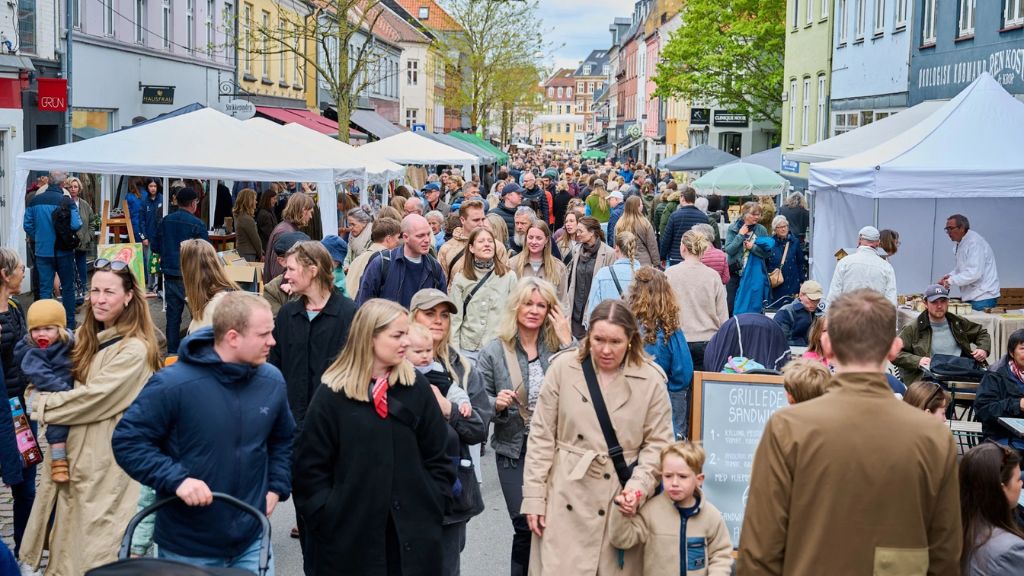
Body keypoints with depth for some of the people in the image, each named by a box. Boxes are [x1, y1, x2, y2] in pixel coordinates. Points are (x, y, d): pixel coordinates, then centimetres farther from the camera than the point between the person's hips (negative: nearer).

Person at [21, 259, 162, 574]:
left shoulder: (134, 350, -18)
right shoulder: (87, 337, 9)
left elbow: (96, 396, -20)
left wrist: (42, 405, -9)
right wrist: (44, 392, -5)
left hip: (106, 460, -8)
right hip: (76, 453, 8)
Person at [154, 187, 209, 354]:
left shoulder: (166, 221, 2)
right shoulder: (197, 224, -13)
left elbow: (156, 247, 9)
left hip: (170, 276, 5)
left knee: (173, 315, 11)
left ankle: (172, 351, 16)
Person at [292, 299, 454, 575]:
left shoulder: (416, 386, 4)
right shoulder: (332, 394, -5)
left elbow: (436, 456, 8)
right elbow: (310, 466, -2)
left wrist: (431, 508, 1)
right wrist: (328, 518, -7)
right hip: (348, 536, -2)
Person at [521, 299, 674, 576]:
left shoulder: (650, 379, -3)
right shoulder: (563, 368, -4)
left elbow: (658, 442, 3)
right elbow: (542, 436, 0)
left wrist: (638, 486, -12)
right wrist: (534, 496, -2)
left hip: (621, 499, 0)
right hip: (566, 498, 0)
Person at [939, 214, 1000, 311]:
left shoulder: (975, 243, -18)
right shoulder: (960, 243, 14)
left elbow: (974, 273, -25)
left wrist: (950, 281, -20)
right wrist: (950, 276, 3)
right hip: (970, 297, 9)